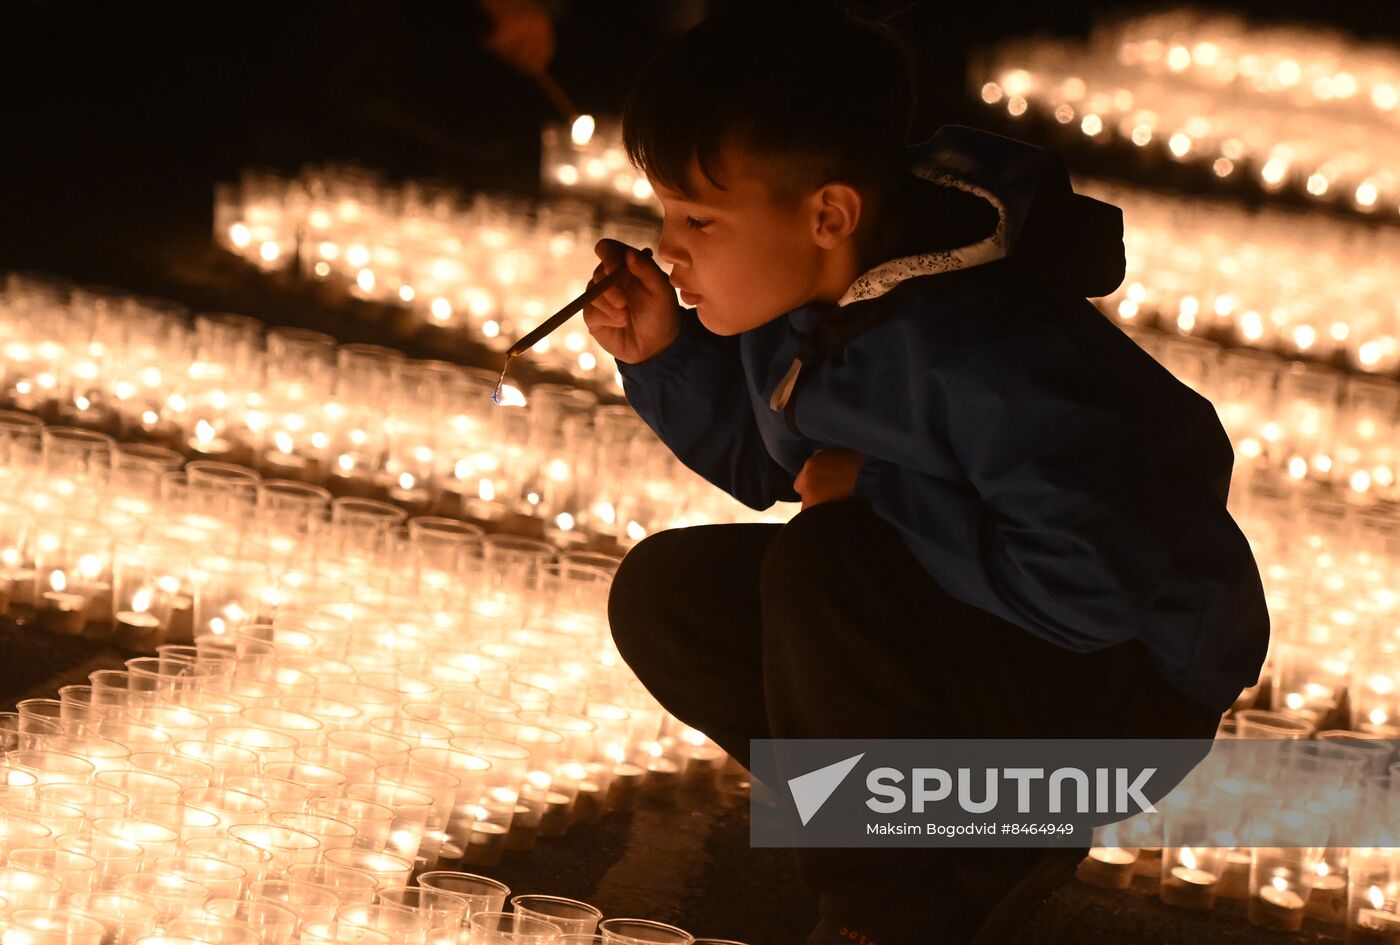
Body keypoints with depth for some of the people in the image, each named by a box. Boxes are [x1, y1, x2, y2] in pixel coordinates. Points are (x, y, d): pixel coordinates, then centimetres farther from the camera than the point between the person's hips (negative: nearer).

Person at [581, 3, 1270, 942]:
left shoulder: (985, 355, -34)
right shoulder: (799, 292, -7)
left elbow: (1092, 583, -40)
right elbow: (762, 459, 12)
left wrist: (876, 490, -29)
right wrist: (664, 354, -8)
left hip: (1124, 682, -10)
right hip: (955, 619, 10)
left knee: (828, 568, -31)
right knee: (668, 595, 2)